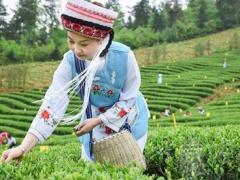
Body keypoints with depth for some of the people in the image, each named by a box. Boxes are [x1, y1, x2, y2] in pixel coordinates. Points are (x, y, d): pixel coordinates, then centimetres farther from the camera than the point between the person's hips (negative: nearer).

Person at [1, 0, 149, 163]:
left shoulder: (123, 56, -30)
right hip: (94, 118, 2)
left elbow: (128, 99, -18)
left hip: (128, 118, -2)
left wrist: (97, 120, -22)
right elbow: (53, 103, -31)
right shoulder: (70, 62, -24)